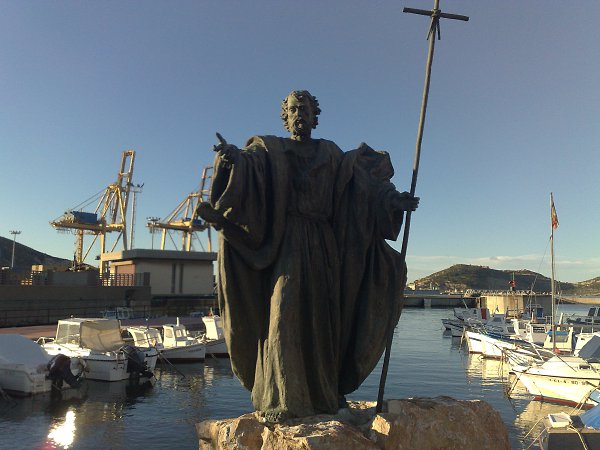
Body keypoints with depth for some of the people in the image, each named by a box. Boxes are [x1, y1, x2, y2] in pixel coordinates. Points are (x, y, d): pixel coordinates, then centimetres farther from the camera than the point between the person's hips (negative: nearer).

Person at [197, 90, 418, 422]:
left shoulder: (331, 153, 16)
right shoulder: (270, 149, 10)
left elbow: (364, 182, 6)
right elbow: (248, 161, -11)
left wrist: (391, 199, -9)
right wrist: (233, 157, -34)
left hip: (323, 245, 3)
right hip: (287, 243, -3)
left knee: (323, 317, 4)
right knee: (284, 312, -13)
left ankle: (325, 394, 15)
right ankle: (280, 400, -8)